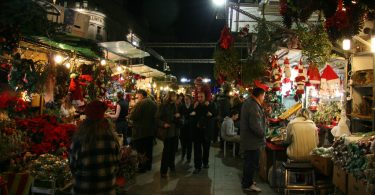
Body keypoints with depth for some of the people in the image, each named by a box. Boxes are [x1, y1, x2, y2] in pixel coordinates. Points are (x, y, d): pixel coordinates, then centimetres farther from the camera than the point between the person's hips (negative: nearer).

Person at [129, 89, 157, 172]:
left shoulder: (140, 103, -18)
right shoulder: (153, 103, 5)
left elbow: (132, 117, -21)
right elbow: (155, 116, 12)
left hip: (140, 132, -7)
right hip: (151, 130, 7)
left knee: (140, 151, 4)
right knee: (148, 150, 17)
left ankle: (142, 167, 12)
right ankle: (148, 165, 28)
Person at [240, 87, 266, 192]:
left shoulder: (248, 102, 7)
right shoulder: (254, 107, -26)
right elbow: (255, 126, -30)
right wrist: (262, 134, -15)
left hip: (247, 138, 11)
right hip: (252, 140, -11)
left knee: (249, 161, 22)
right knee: (252, 163, 3)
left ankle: (246, 181, 36)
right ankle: (248, 184, 15)